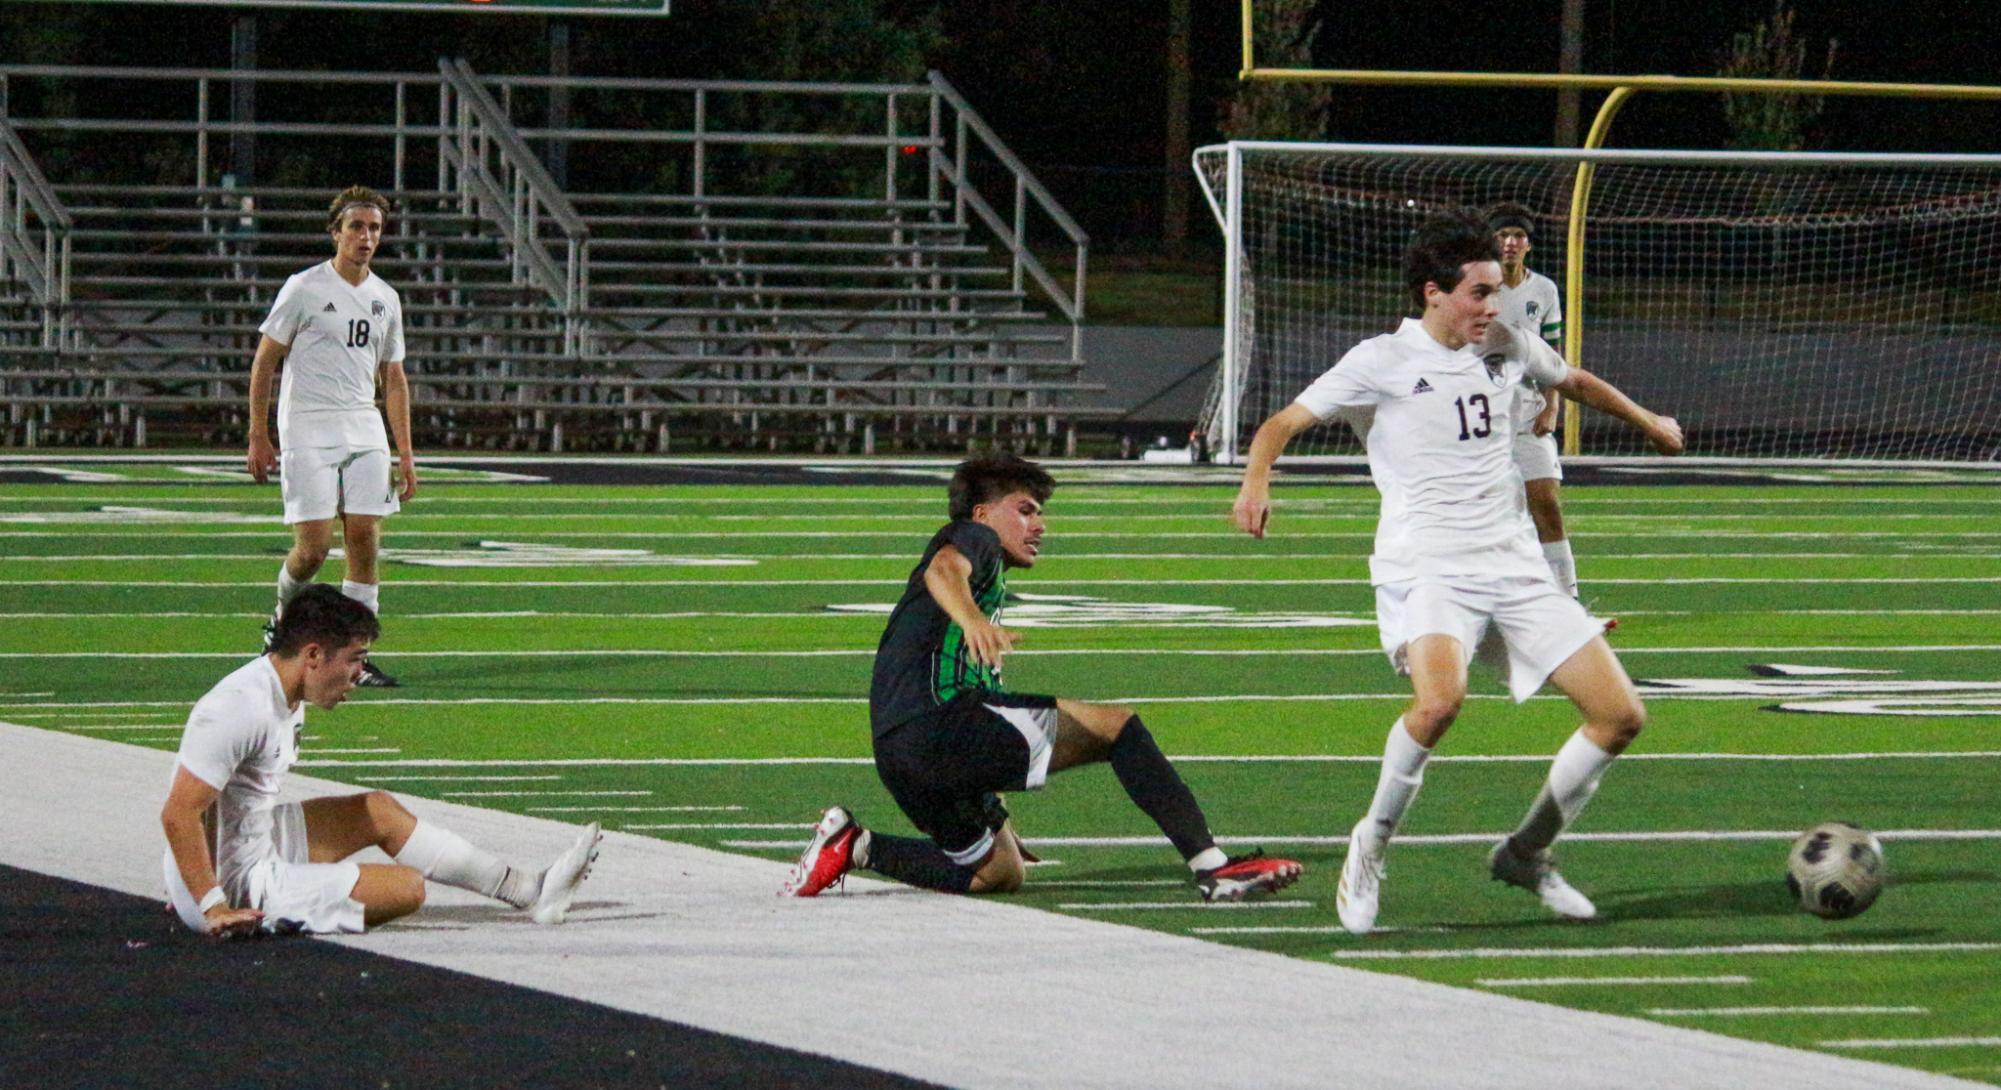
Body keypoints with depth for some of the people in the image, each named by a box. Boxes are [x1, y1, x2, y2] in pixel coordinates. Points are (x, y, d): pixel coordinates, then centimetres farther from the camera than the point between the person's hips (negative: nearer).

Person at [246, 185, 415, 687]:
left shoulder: (385, 298, 12)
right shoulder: (304, 289, -5)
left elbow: (394, 379, 19)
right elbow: (263, 363, -2)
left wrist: (405, 453, 13)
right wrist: (258, 438, -6)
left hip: (364, 431, 5)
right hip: (307, 432, -5)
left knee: (365, 541, -3)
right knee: (313, 547, -9)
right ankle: (282, 619, 20)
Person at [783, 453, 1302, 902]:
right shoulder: (974, 538, 6)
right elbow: (943, 571, -20)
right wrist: (973, 621, -44)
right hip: (933, 723, -10)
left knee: (1000, 874, 25)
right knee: (1113, 722, -16)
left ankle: (854, 845, 14)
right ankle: (1212, 866, -25)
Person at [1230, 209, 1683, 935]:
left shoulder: (1508, 347, 11)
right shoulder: (1384, 362, -4)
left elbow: (1574, 382, 32)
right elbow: (1284, 424, -2)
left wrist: (1647, 422, 44)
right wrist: (1257, 481, -23)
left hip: (1514, 568, 6)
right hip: (1426, 569, -6)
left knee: (1621, 715, -1)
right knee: (1440, 697, -36)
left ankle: (1528, 853, 19)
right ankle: (1372, 847, -11)